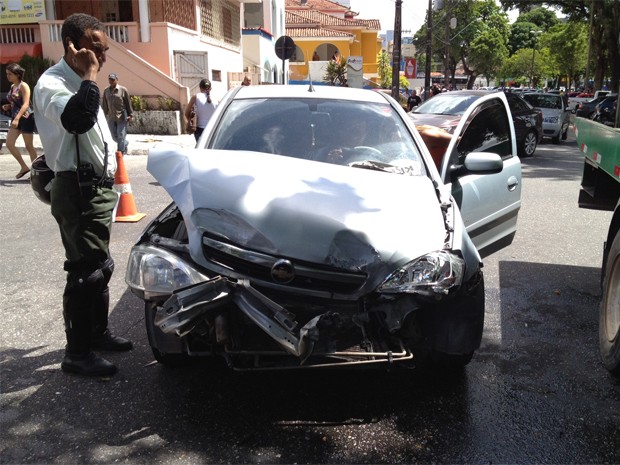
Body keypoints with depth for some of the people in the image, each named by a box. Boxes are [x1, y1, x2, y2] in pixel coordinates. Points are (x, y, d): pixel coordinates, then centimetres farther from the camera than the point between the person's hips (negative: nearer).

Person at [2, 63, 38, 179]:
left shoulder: (23, 86, -9)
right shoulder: (12, 87, 14)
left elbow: (26, 104, -19)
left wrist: (17, 119, -28)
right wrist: (8, 106, 4)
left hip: (26, 118, -8)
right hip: (16, 118, 8)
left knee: (29, 146, -1)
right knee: (9, 144, 0)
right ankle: (24, 167, 11)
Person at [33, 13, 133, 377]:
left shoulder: (79, 83, 17)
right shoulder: (52, 84, -14)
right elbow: (79, 118, -36)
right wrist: (89, 74, -23)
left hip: (98, 186, 10)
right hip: (77, 189, -10)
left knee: (99, 265, 16)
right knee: (85, 270, -6)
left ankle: (97, 332, 31)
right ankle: (77, 353, 5)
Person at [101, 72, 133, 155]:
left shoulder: (123, 90, -4)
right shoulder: (106, 91, 7)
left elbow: (128, 103, 0)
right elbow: (104, 104, 12)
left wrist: (130, 115, -1)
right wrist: (104, 115, 9)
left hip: (122, 117, -4)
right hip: (111, 118, 4)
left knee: (121, 136, -4)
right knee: (114, 137, 11)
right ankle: (125, 143, 37)